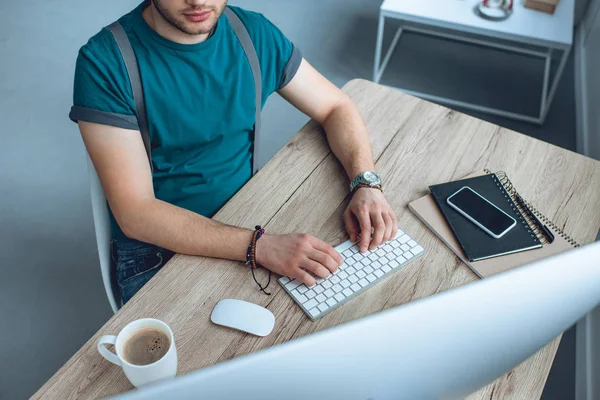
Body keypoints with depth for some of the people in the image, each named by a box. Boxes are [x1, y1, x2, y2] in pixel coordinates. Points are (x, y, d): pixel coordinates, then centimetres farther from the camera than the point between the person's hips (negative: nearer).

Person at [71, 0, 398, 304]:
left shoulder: (255, 34, -4)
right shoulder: (103, 63, -17)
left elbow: (336, 107, 6)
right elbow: (135, 214, -22)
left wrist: (367, 184, -13)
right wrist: (260, 246, -31)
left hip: (247, 220, 4)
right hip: (157, 251, -3)